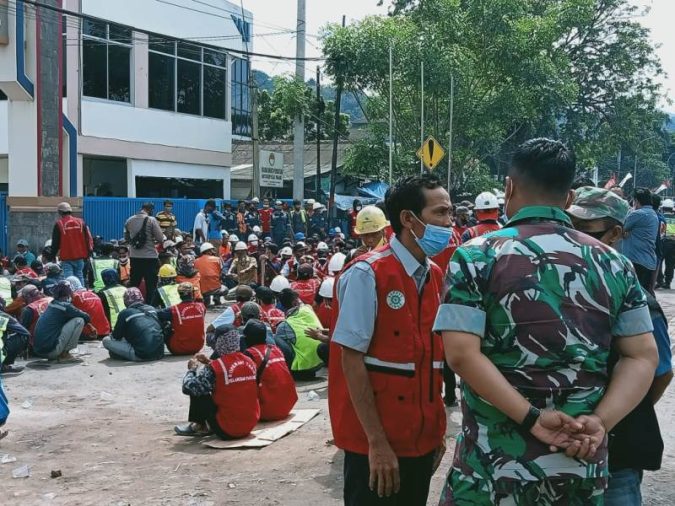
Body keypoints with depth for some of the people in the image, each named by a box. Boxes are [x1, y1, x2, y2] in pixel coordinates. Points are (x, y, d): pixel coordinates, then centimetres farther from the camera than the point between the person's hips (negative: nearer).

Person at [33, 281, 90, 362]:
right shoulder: (65, 306, -9)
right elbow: (87, 318, -2)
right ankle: (64, 355, -3)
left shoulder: (52, 304, 14)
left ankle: (58, 354, 15)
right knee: (79, 321, -6)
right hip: (49, 350, -9)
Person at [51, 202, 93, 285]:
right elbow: (88, 238, 4)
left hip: (66, 258, -3)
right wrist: (89, 253, 10)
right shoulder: (81, 222, 4)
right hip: (79, 257, 3)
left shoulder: (59, 224, -5)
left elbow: (55, 243, -3)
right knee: (79, 277, 11)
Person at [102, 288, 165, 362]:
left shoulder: (125, 313, -1)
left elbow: (116, 337, 7)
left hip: (141, 356, -5)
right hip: (159, 354, 5)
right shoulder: (152, 309, 12)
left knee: (106, 340, 5)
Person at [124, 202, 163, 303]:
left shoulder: (129, 220, 5)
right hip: (149, 257, -5)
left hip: (134, 257, 5)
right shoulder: (151, 220, -11)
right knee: (151, 286, 3)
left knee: (133, 284, 13)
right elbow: (160, 239, -11)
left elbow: (126, 239, 15)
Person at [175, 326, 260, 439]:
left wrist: (192, 369, 7)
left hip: (227, 431, -6)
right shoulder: (249, 361, 2)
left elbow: (188, 387, -10)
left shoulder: (214, 368, -18)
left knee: (197, 391, 8)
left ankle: (198, 426, 27)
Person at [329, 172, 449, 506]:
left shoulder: (435, 276, 8)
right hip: (376, 442, -6)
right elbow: (351, 358, -16)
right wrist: (377, 441, -18)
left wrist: (436, 429, 11)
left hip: (422, 438, 7)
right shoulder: (367, 274, -14)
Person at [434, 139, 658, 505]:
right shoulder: (613, 263, 3)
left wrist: (531, 418, -15)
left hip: (495, 463, -3)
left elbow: (461, 354, -17)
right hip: (582, 464, 3)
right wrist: (599, 422, -10)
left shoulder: (476, 257, -7)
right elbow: (643, 356, -1)